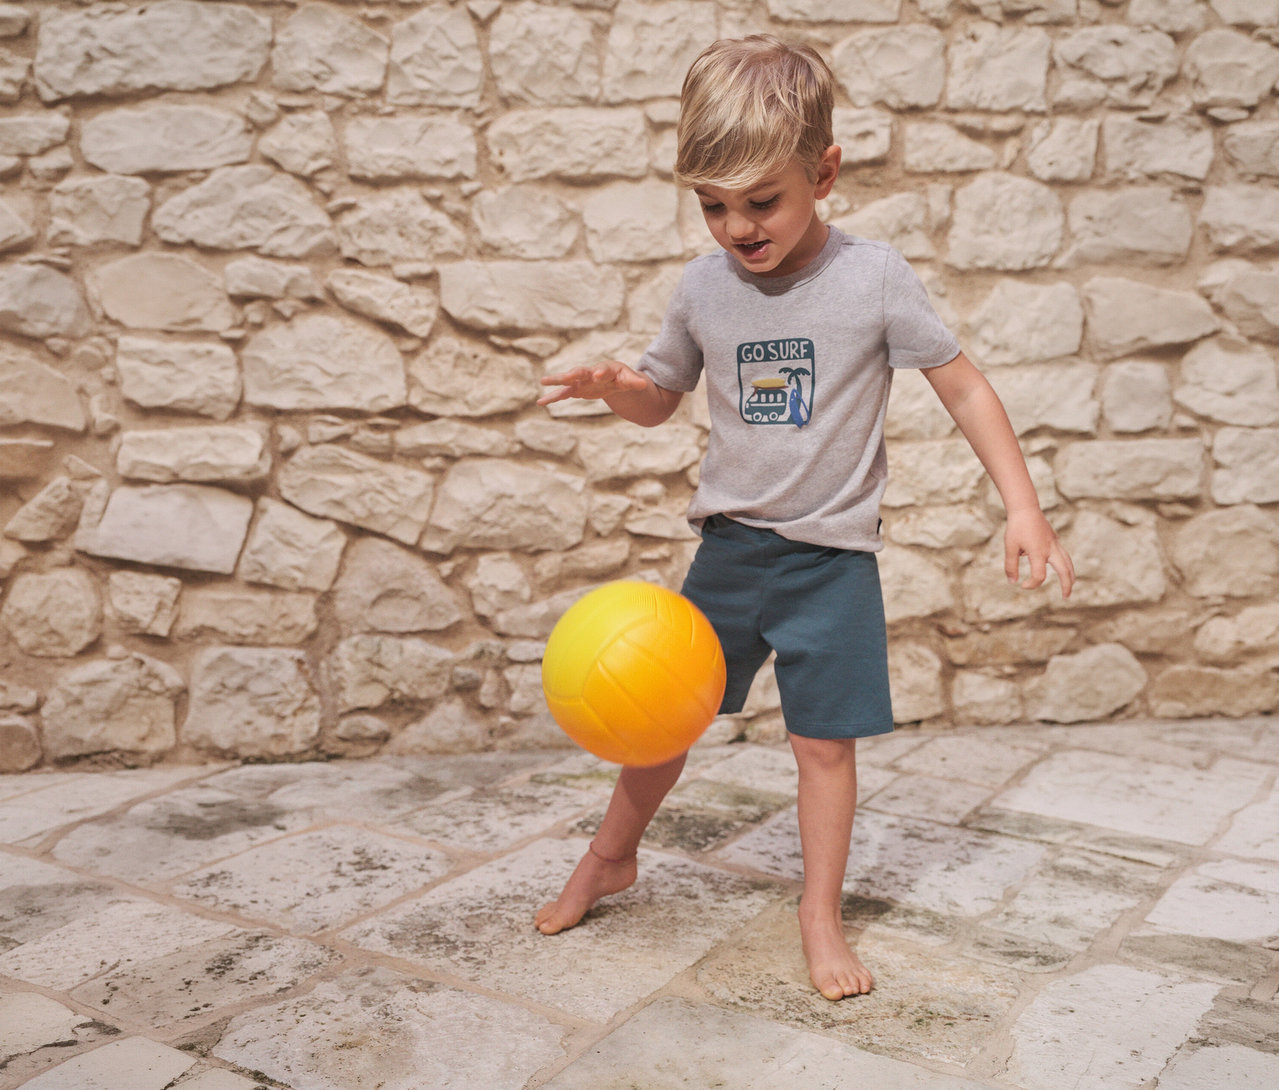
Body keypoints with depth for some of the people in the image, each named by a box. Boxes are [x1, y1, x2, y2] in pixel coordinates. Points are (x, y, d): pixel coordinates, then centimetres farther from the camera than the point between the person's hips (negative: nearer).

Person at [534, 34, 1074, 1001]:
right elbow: (660, 398, 12)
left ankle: (821, 917, 21)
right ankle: (609, 859, 34)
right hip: (729, 542, 3)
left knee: (825, 739, 1)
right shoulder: (705, 287, -1)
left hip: (833, 555, -3)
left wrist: (1023, 506, -10)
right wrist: (613, 386, -12)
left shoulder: (875, 279, -11)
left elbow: (964, 386, -4)